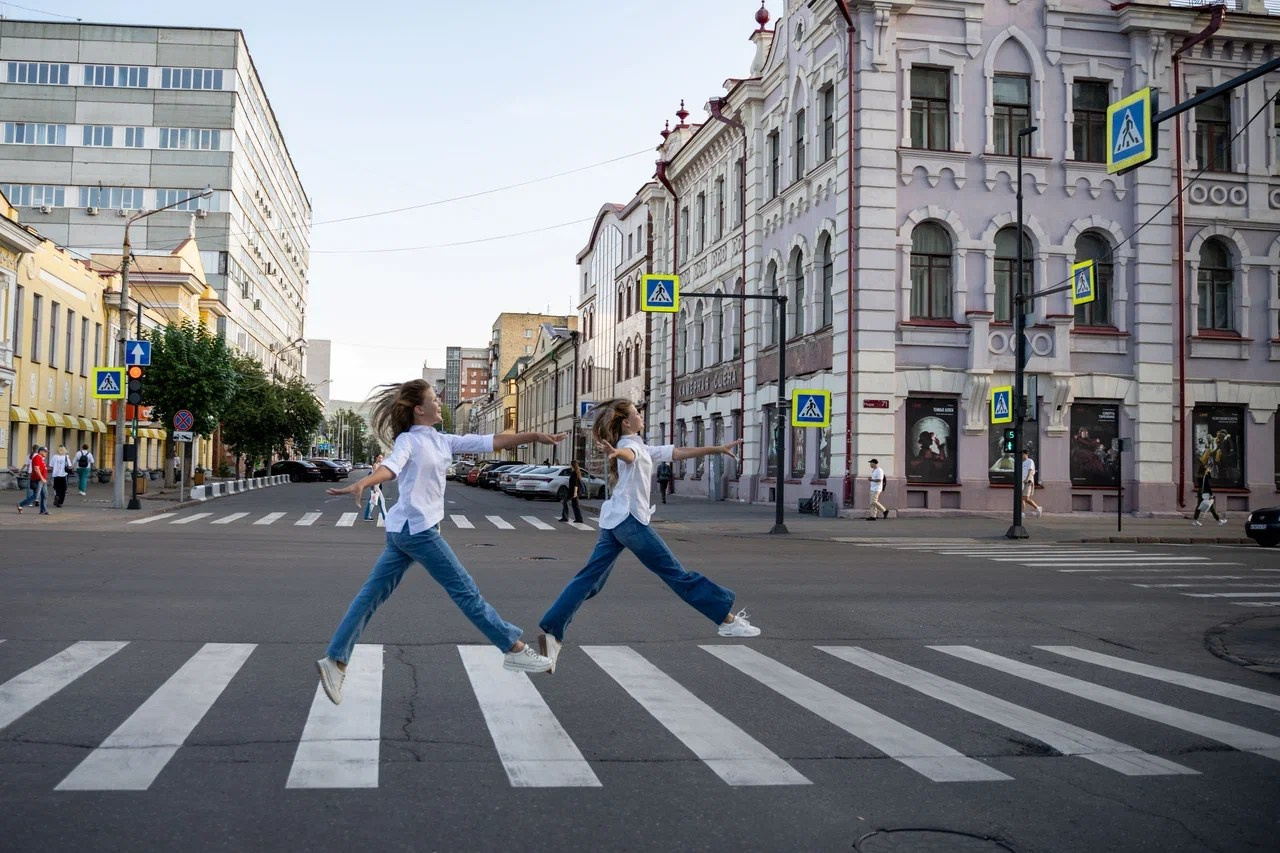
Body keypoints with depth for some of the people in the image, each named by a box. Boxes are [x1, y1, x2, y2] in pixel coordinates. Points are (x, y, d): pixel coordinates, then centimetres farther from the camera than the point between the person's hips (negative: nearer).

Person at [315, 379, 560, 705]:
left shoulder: (441, 441, 13)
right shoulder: (409, 440, -10)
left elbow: (491, 442, 11)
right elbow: (389, 468, -29)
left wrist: (534, 436, 6)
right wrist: (362, 484, -49)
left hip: (406, 530, 9)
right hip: (416, 529, -9)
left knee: (372, 595, 7)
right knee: (466, 591, -1)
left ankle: (335, 661, 8)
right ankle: (515, 650, 7)